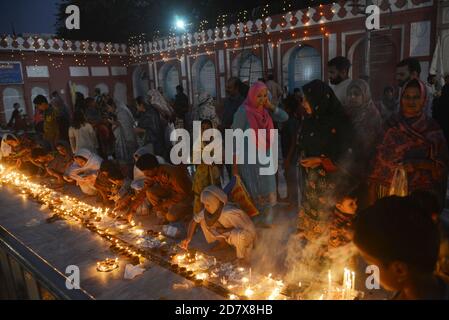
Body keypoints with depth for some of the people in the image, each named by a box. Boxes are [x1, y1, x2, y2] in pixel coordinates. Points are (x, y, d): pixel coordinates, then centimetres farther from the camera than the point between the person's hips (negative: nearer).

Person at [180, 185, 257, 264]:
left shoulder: (229, 213, -36)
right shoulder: (208, 210, -17)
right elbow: (195, 220, -3)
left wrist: (224, 231, -25)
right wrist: (188, 238, -14)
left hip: (245, 237, -6)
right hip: (228, 235, 6)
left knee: (239, 235, -42)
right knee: (203, 220, -6)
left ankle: (241, 257, -9)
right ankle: (223, 243, 11)